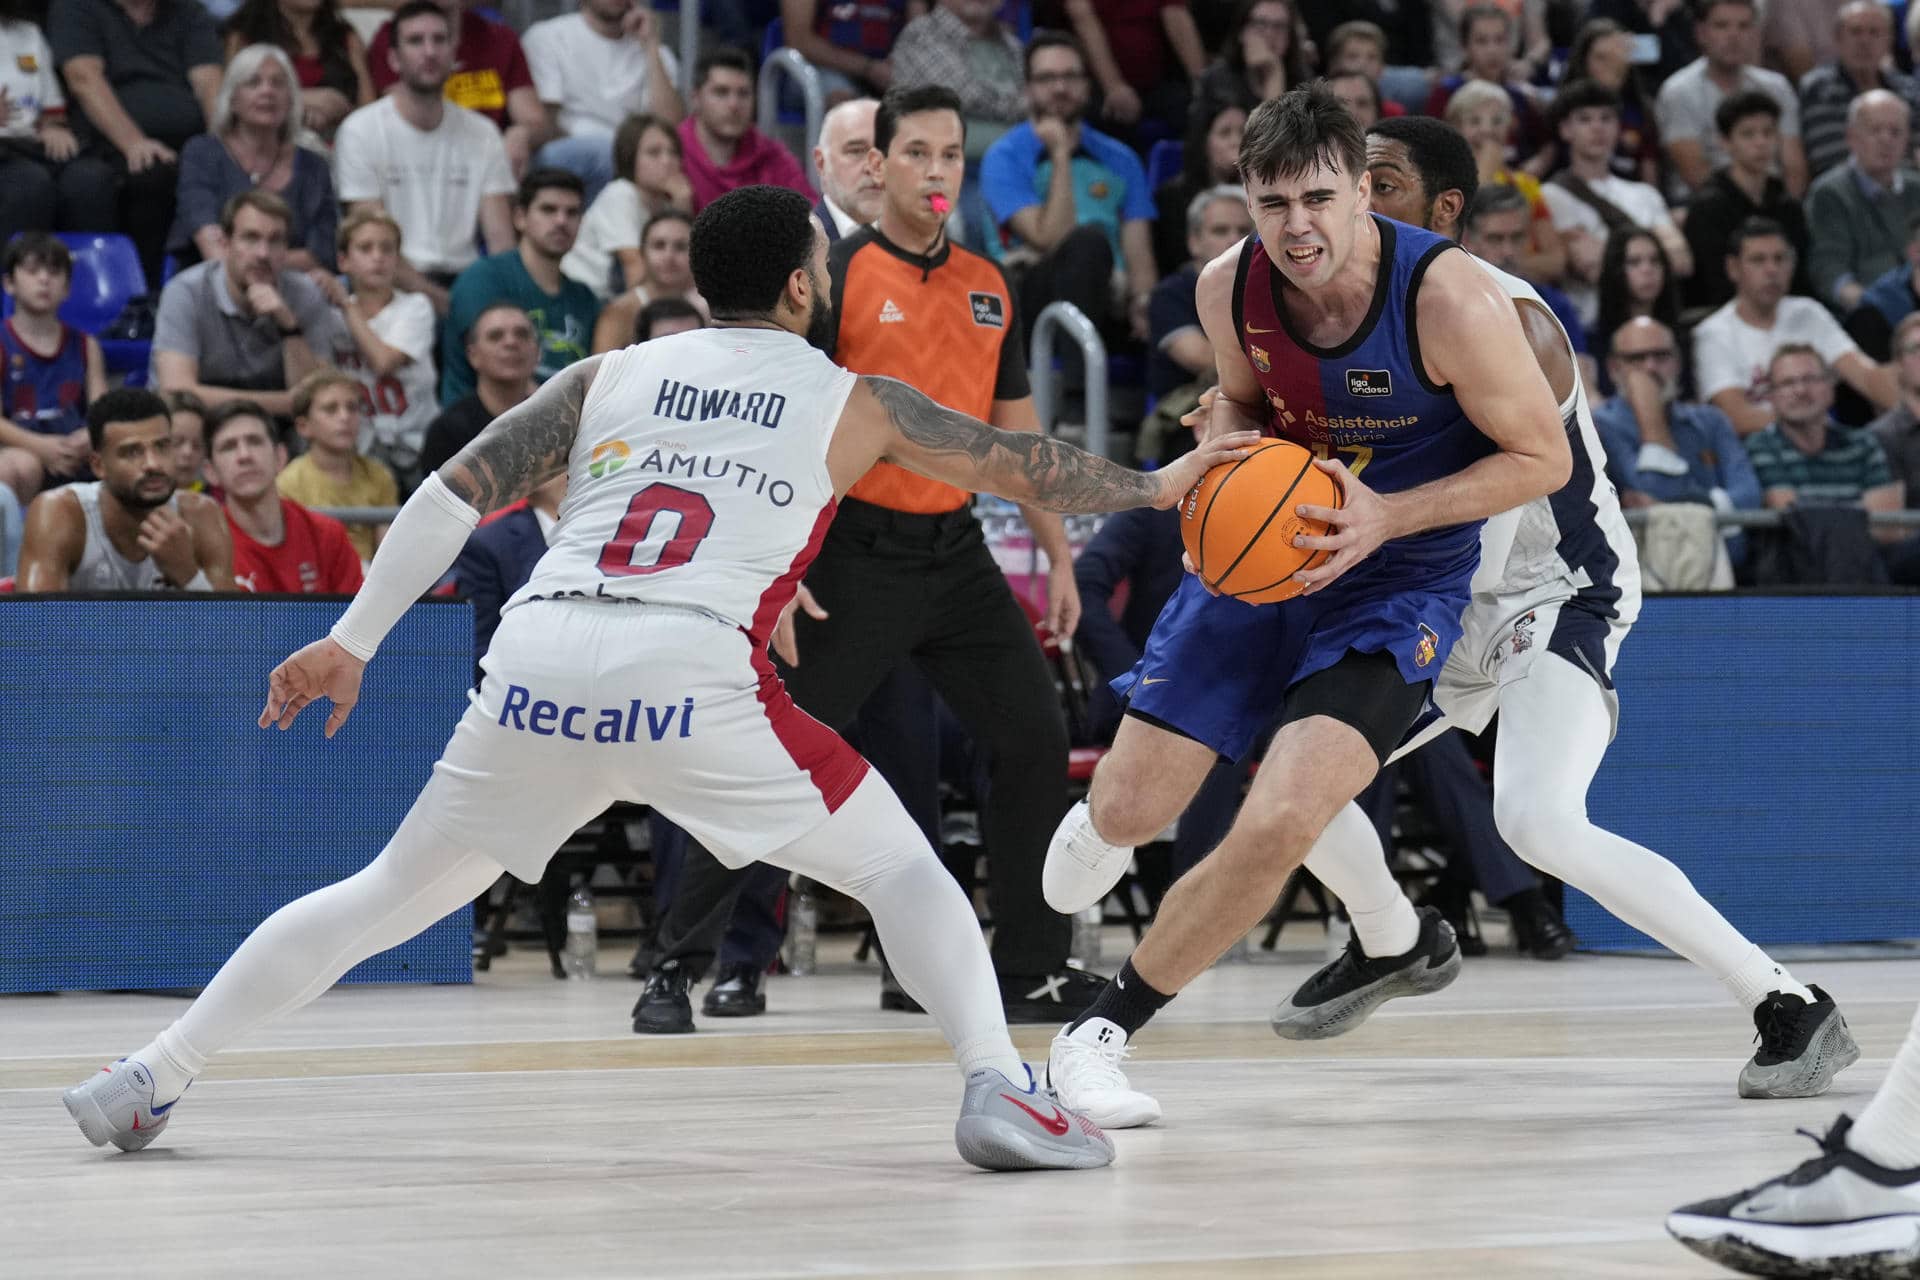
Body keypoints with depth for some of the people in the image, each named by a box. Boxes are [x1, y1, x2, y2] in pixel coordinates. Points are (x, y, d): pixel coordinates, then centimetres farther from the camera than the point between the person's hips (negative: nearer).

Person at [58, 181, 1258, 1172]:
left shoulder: (610, 377, 22)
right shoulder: (853, 401, 17)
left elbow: (458, 492, 14)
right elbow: (1025, 466, 27)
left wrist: (352, 642, 16)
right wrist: (1157, 487, 44)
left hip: (538, 667, 3)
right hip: (695, 676, -3)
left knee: (391, 896, 18)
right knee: (901, 869, 14)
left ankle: (149, 1079, 18)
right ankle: (1001, 1090, -6)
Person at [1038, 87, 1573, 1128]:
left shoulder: (1449, 300, -26)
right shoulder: (1229, 287, -12)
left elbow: (1542, 457, -15)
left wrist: (1385, 517, -25)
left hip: (1400, 584, -4)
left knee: (1277, 828, -23)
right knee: (1128, 812, 6)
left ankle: (1105, 1030, -3)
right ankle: (1108, 816, 49)